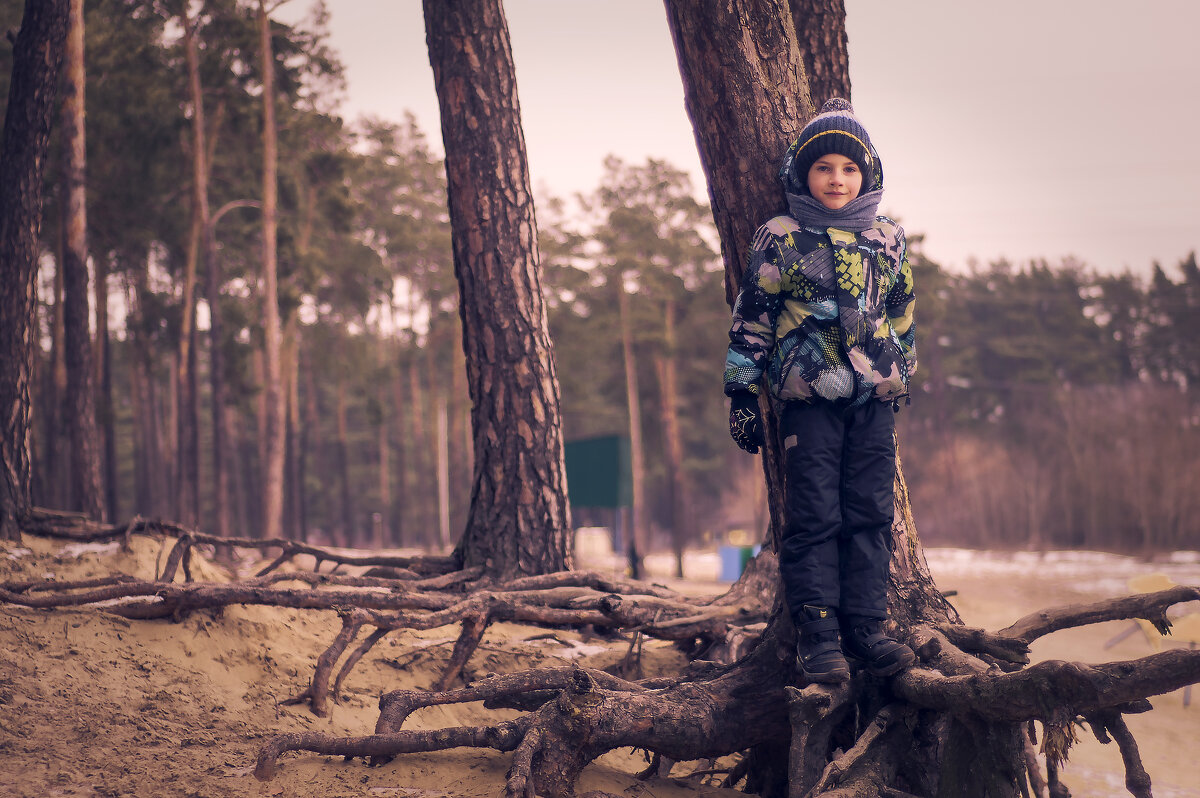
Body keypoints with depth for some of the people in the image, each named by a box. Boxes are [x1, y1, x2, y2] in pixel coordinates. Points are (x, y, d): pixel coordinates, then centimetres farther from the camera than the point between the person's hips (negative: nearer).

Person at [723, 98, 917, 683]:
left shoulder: (887, 240, 11)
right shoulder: (779, 240, 1)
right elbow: (750, 319, 2)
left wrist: (902, 379, 24)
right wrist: (742, 394, -1)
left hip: (874, 398, 4)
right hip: (807, 397, -3)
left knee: (871, 512, 3)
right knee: (814, 514, -4)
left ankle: (866, 626, 8)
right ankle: (817, 634, -1)